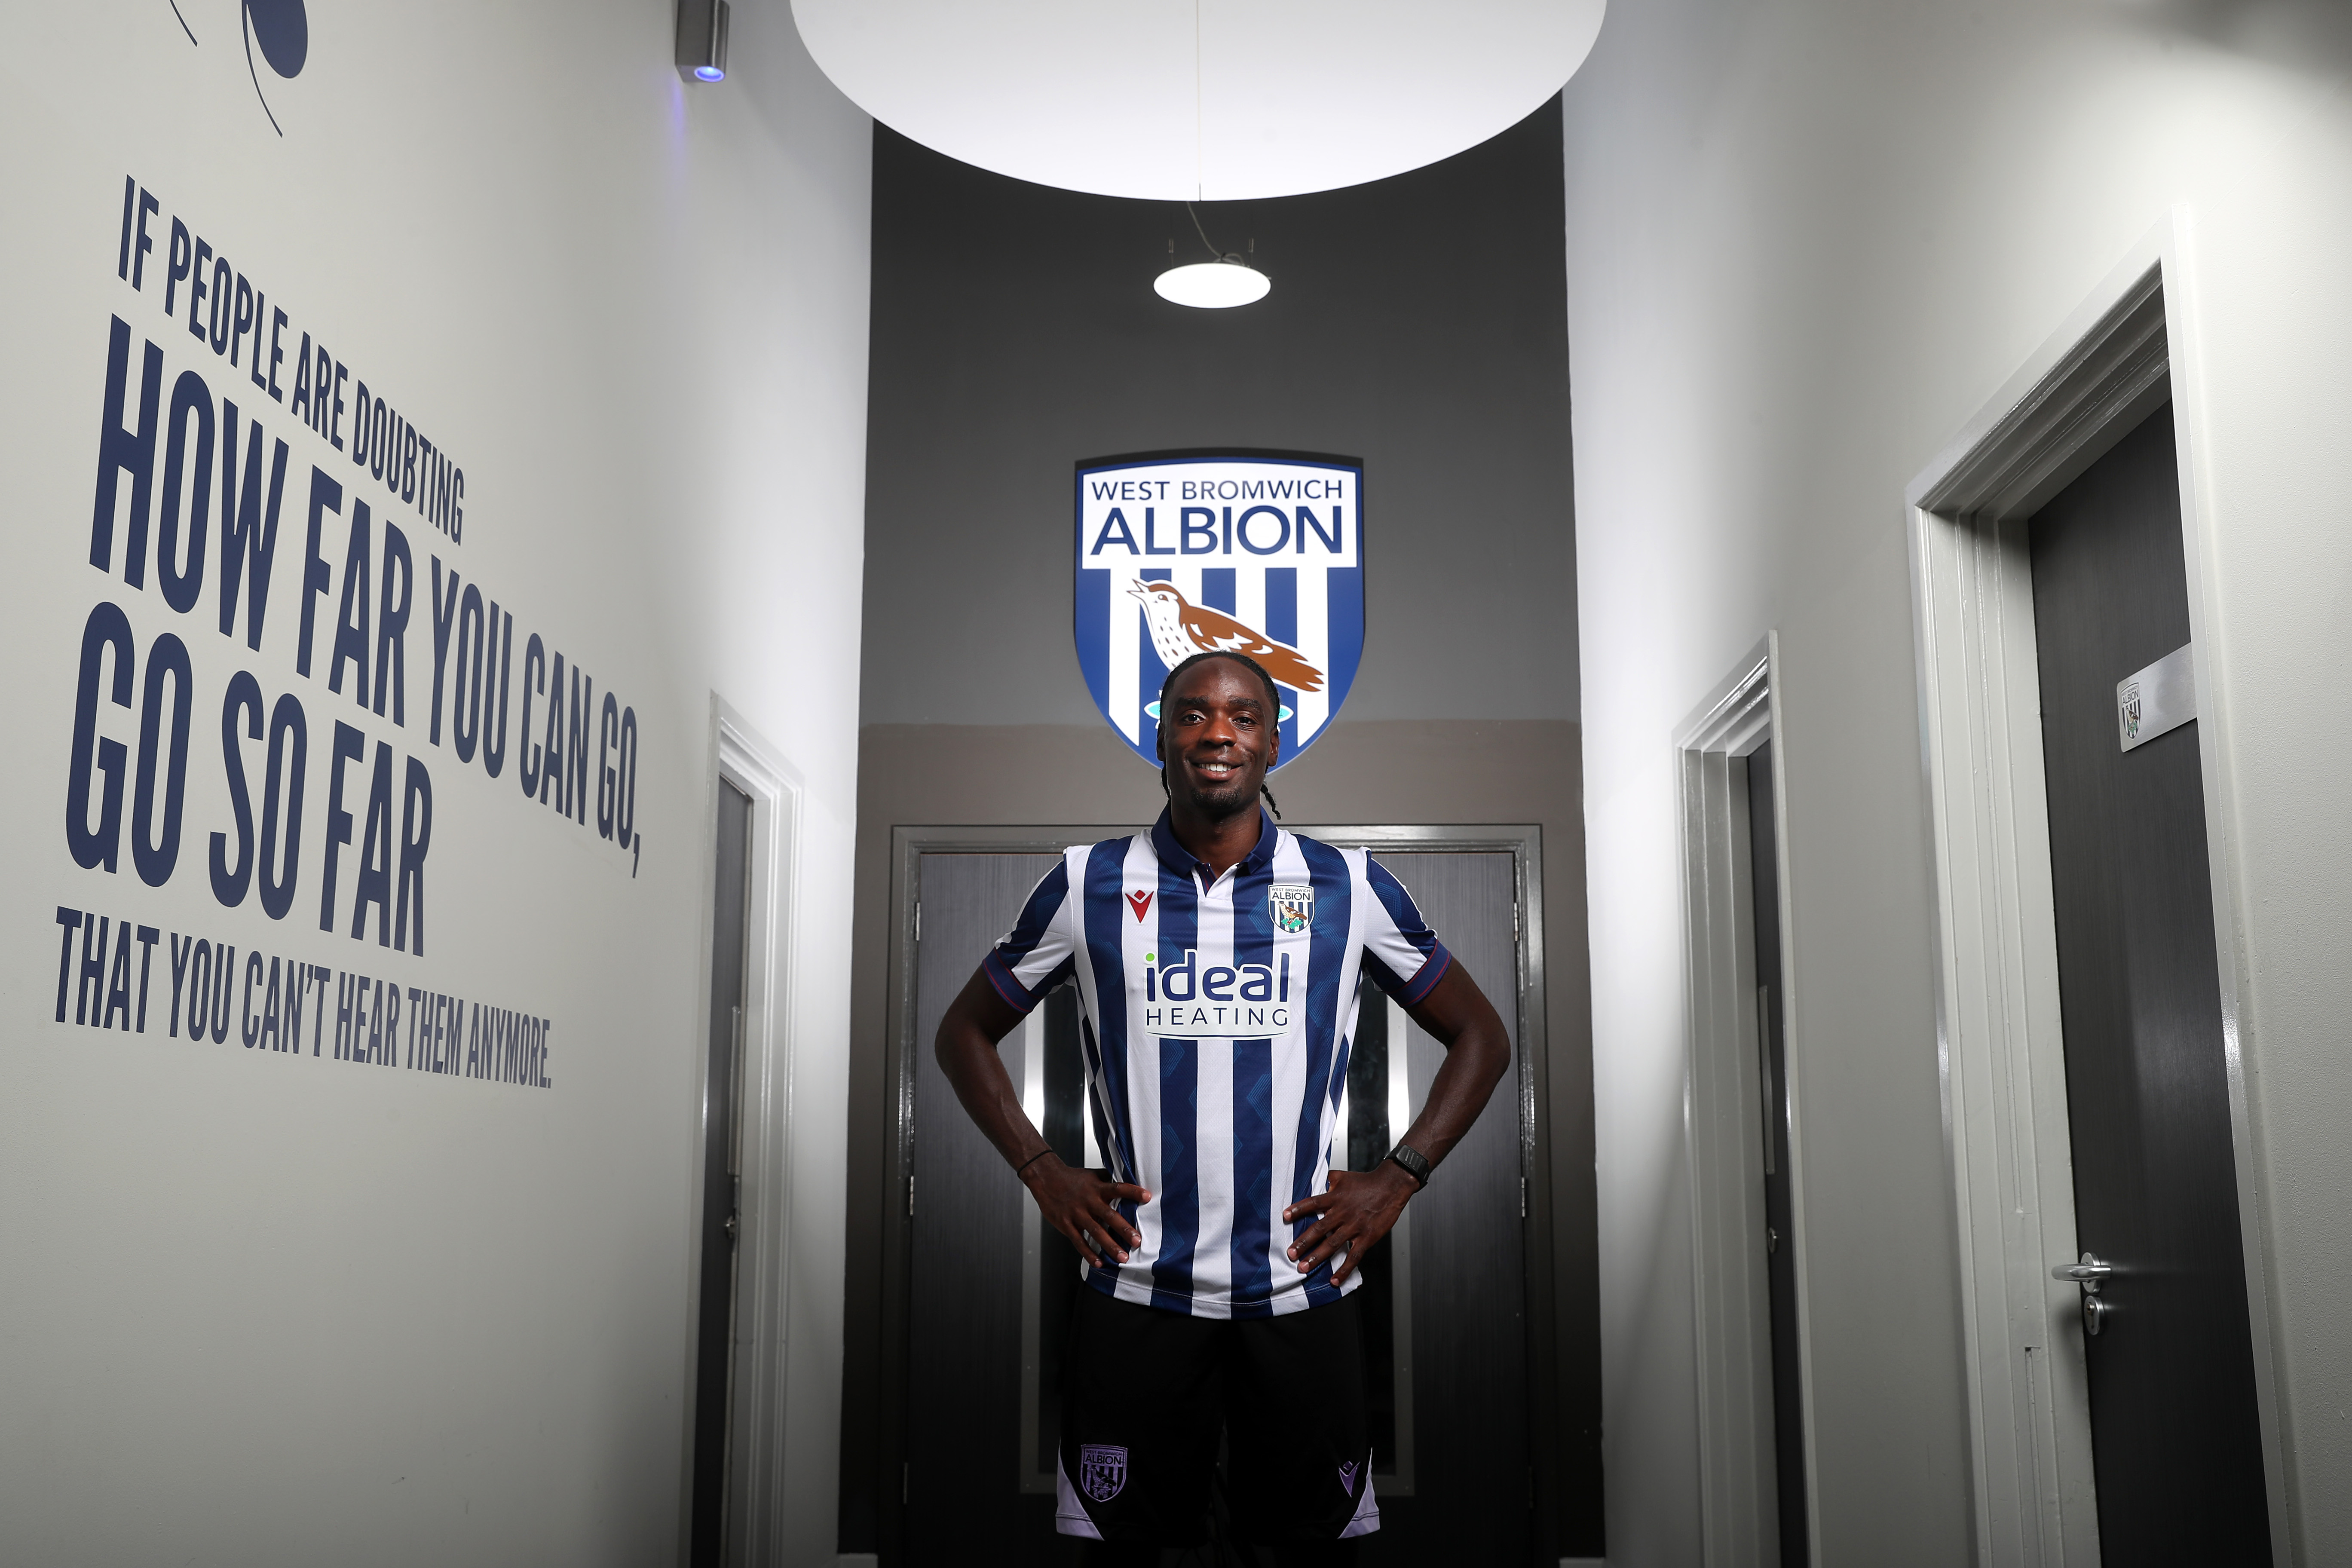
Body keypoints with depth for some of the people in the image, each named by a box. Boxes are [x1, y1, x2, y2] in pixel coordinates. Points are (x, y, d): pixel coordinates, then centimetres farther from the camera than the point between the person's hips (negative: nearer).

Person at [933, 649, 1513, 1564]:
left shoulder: (1349, 887, 2)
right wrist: (1043, 1173, 1)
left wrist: (1397, 1180, 0)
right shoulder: (1088, 886, 1)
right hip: (1135, 1290, 0)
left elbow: (1480, 1037, 10)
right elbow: (965, 1032, 12)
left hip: (1302, 1287, 0)